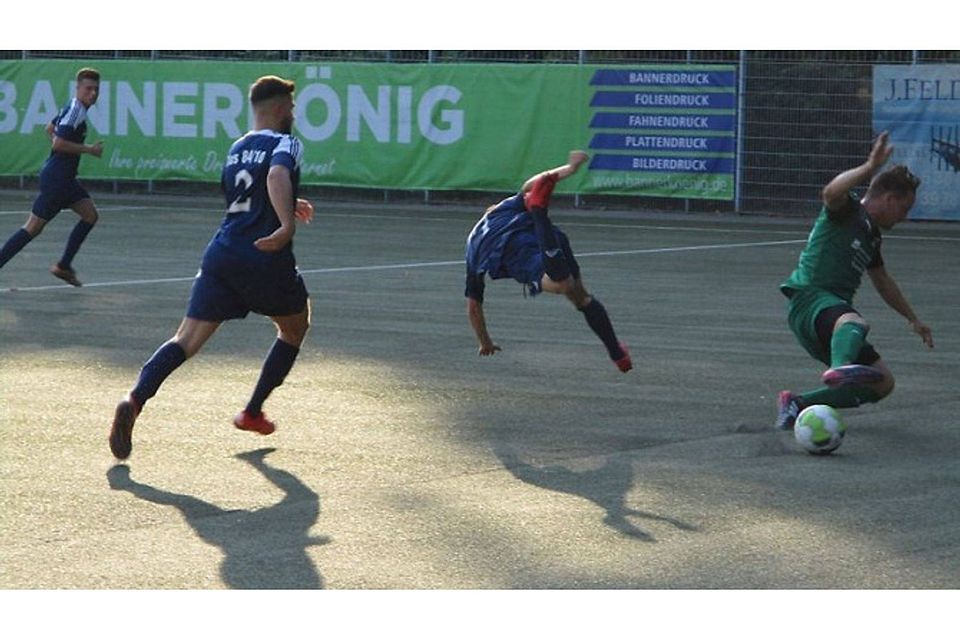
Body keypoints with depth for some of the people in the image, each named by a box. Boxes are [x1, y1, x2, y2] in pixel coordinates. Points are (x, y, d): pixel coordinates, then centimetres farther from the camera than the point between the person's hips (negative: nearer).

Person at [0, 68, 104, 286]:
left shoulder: (74, 109, 12)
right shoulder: (75, 111, -18)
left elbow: (50, 128, 28)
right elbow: (58, 143, -26)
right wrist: (88, 149, -18)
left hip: (65, 178, 10)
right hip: (55, 178, -10)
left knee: (90, 214, 6)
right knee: (34, 226, -6)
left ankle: (63, 266, 9)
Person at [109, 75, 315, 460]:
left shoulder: (236, 149, 20)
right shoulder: (286, 145, -3)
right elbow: (277, 176, -27)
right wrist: (288, 225, -37)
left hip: (222, 252, 5)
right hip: (267, 259, -5)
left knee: (187, 339, -5)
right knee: (294, 329, 23)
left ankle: (135, 400, -29)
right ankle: (252, 412, 24)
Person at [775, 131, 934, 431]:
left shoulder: (871, 236, 24)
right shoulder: (846, 212, -2)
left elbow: (883, 281, 40)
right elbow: (831, 192, -28)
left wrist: (913, 319, 47)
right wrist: (869, 168, -39)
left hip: (837, 311, 9)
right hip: (809, 298, -9)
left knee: (883, 383, 4)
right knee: (855, 324, -42)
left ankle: (798, 404, 8)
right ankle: (840, 368, -76)